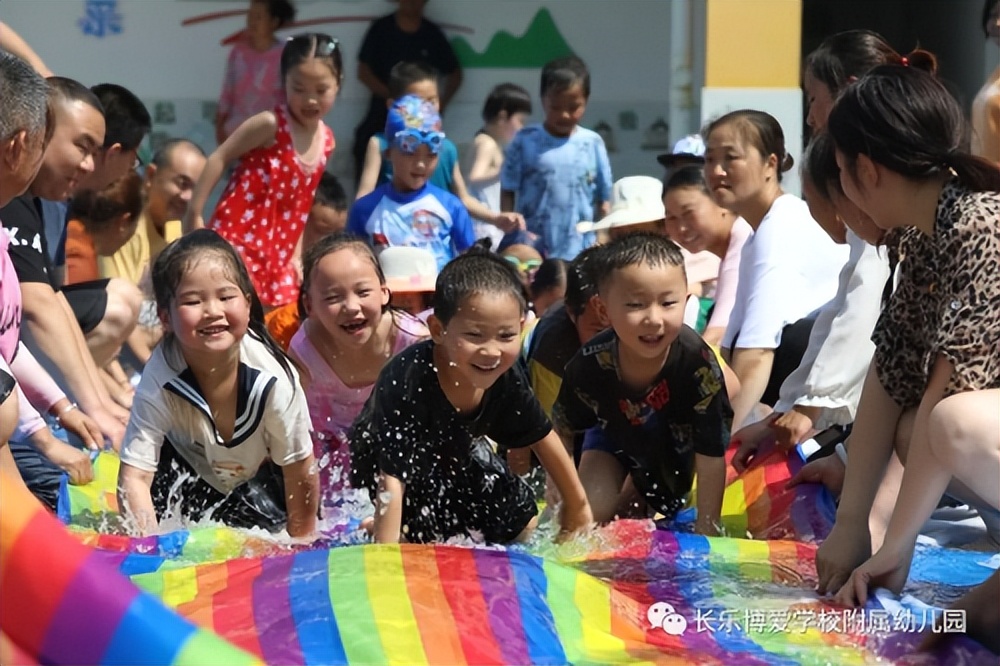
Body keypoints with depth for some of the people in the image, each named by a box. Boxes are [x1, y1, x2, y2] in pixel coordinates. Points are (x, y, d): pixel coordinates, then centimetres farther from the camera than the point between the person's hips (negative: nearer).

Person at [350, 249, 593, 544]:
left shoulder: (506, 376, -23)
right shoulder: (405, 383, -41)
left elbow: (543, 439, -5)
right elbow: (392, 479, -43)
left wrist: (577, 505, 4)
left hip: (454, 455, 5)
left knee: (524, 524, 2)